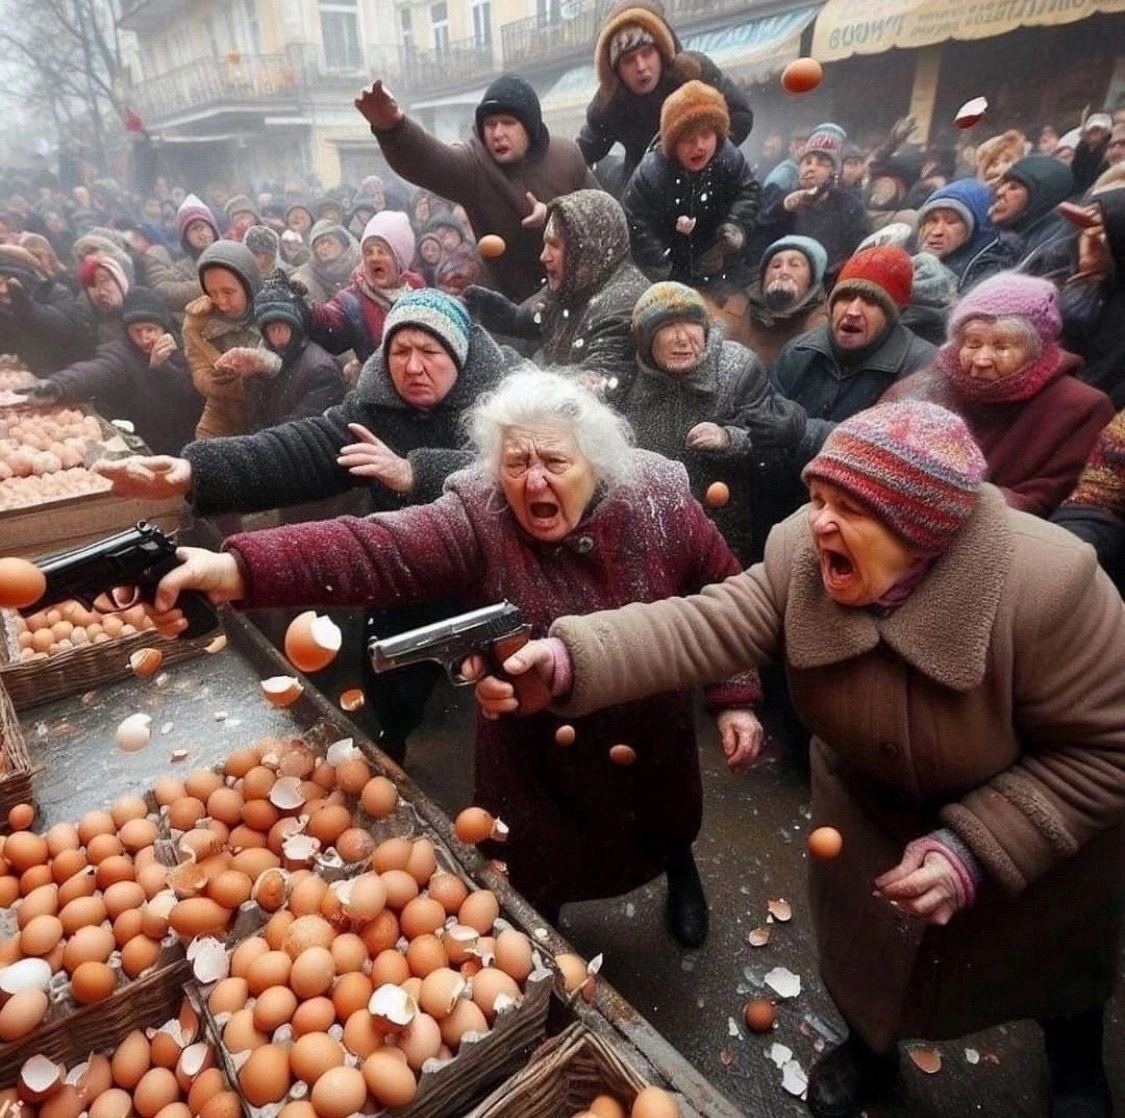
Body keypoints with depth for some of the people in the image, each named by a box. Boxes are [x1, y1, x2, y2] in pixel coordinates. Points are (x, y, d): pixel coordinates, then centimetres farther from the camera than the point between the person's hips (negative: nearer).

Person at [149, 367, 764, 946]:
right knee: (537, 875, 18)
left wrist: (735, 697, -10)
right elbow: (371, 549, -39)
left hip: (652, 736, 2)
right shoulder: (475, 522, -25)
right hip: (533, 754, -1)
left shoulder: (660, 504, -19)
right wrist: (239, 568, -52)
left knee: (665, 827, 29)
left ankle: (682, 871, 67)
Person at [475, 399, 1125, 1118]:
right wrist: (567, 660, -52)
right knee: (863, 942, 22)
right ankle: (872, 1050, 58)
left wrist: (973, 848, -33)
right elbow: (706, 626, -37)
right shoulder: (803, 554, -27)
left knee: (1054, 959, 26)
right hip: (873, 798, 3)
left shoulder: (1049, 587, -36)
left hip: (1037, 824, -2)